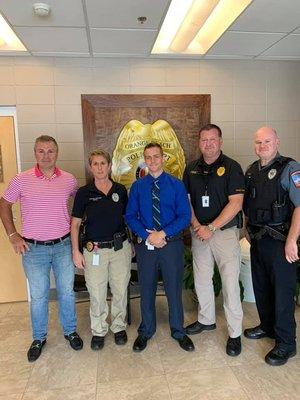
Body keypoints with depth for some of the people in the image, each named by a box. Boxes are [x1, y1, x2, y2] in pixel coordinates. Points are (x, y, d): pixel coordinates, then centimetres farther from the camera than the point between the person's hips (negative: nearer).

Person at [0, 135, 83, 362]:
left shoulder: (69, 180, -1)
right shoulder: (22, 180, -6)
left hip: (63, 246, 1)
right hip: (34, 248, -1)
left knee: (67, 291, 13)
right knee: (38, 295, 11)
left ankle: (70, 331, 34)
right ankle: (39, 338, 33)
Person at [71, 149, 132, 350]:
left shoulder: (120, 190, 2)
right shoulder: (84, 193, -3)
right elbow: (75, 224, 0)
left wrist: (131, 243, 7)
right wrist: (76, 251, -4)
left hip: (120, 247, 2)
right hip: (95, 250, -1)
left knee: (120, 290, 11)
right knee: (97, 294, 7)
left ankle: (119, 326, 33)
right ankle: (99, 330, 29)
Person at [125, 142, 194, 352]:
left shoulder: (177, 185, -1)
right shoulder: (137, 186, 3)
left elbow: (185, 216, -6)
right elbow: (130, 216, 2)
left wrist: (163, 233, -17)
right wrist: (148, 235, -13)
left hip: (172, 243, -1)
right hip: (145, 244, 1)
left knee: (174, 289, 11)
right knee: (146, 290, 14)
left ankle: (178, 332, 33)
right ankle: (146, 331, 35)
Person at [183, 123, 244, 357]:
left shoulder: (231, 167, -7)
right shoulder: (191, 169, 7)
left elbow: (236, 203, -13)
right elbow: (186, 201, 7)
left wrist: (211, 228, -16)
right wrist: (197, 226, -7)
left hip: (225, 232, -4)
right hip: (199, 232, 5)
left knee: (230, 283, -1)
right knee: (201, 279, 15)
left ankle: (235, 333, 16)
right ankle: (206, 320, 36)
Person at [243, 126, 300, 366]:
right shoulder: (252, 171, 11)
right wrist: (248, 230, 14)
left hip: (280, 241, -7)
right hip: (257, 239, 7)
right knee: (261, 287, 19)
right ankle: (267, 326, 40)